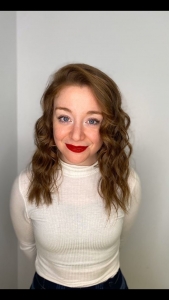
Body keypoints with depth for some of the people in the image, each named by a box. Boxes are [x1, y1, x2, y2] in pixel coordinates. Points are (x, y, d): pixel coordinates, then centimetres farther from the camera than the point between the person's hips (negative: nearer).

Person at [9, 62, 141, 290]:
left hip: (110, 283, 1)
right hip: (47, 284, 0)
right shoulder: (26, 186, -24)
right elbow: (28, 246, -4)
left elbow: (118, 239, -2)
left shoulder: (127, 182, -22)